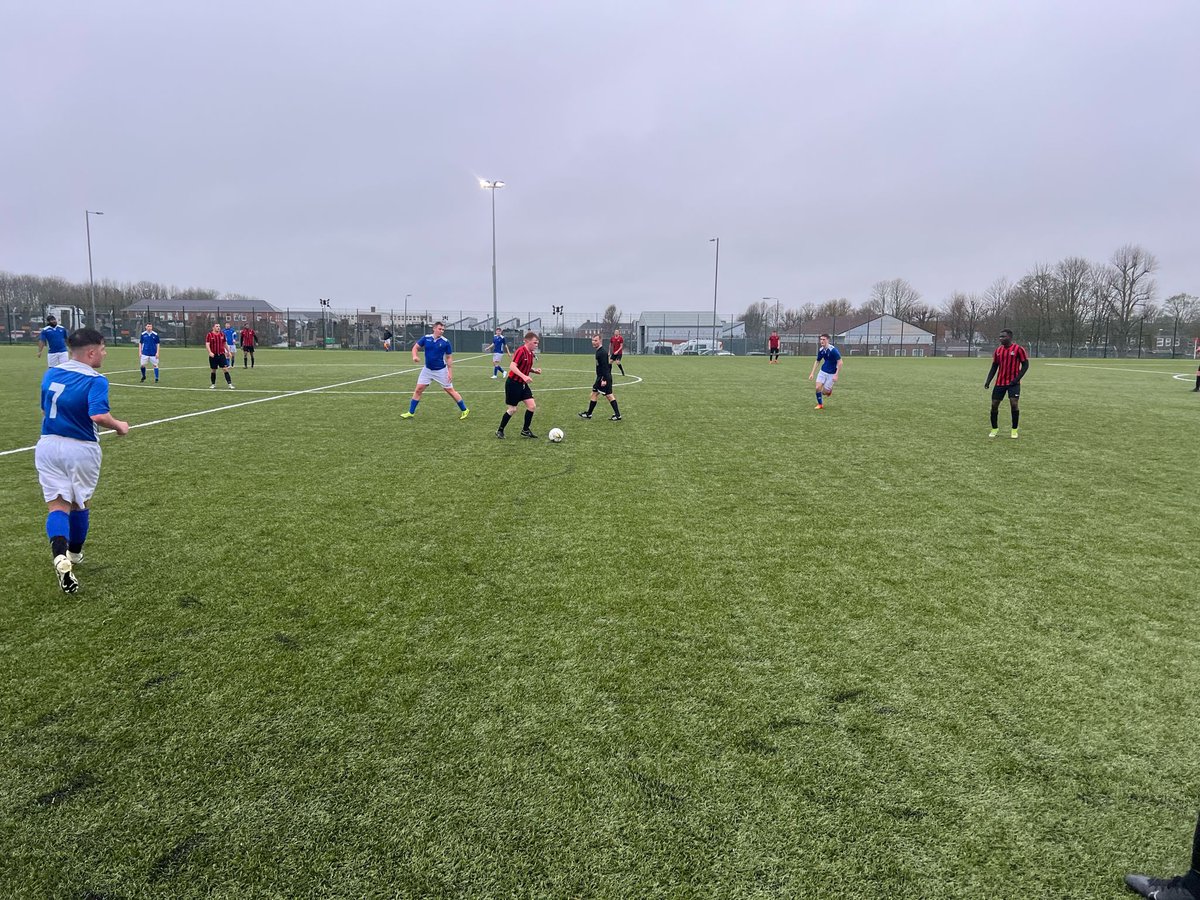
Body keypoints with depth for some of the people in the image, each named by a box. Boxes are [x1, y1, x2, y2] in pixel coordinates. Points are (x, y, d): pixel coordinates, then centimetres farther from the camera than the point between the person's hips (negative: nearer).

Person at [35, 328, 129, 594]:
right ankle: (74, 554, 35)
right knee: (81, 503, 18)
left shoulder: (51, 373, 6)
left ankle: (60, 557, -21)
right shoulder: (95, 380, -15)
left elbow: (45, 410, 18)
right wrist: (119, 426, -10)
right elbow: (99, 416, -29)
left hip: (48, 445, 4)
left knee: (58, 505, 2)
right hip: (81, 449, -4)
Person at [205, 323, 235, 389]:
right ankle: (213, 384, 20)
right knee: (213, 370, 7)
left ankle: (230, 384, -10)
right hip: (213, 355, -2)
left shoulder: (222, 334, 8)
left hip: (221, 355, 2)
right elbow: (207, 344, -10)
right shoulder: (209, 335, -4)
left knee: (225, 369, -7)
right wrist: (210, 352, -24)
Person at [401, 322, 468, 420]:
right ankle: (411, 413, 10)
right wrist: (414, 356, -18)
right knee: (418, 389, 0)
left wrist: (450, 372, -10)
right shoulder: (426, 338, -6)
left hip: (441, 371, -3)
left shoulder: (445, 342, -11)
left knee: (450, 390, 0)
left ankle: (465, 410, 11)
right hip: (427, 369, 3)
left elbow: (449, 358, -5)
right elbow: (415, 347, 3)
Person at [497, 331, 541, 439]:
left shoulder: (530, 353, 7)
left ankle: (525, 431, 14)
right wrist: (524, 376, -36)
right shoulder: (521, 351, -19)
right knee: (512, 409, 0)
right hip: (513, 384, -8)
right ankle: (500, 430, 19)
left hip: (523, 384, 8)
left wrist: (535, 370, 2)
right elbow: (512, 366, -27)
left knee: (532, 406, 0)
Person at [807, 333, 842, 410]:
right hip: (823, 372, 5)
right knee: (818, 388, -8)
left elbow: (840, 362, -20)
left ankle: (830, 390, 34)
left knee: (824, 392, -3)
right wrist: (812, 373, 7)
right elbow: (817, 362, 13)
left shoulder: (833, 350, -22)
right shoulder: (820, 350, -2)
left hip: (831, 374, -5)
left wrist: (836, 375, -23)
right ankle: (820, 404, 13)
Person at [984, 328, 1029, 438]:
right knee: (994, 404, 2)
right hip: (1000, 383, 5)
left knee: (1013, 404, -14)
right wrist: (988, 380, 0)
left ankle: (1014, 430, 1)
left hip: (1013, 383, -5)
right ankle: (995, 429, 19)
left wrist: (1017, 379, -15)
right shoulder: (998, 350, 7)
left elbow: (1025, 365, -6)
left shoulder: (1018, 349, -8)